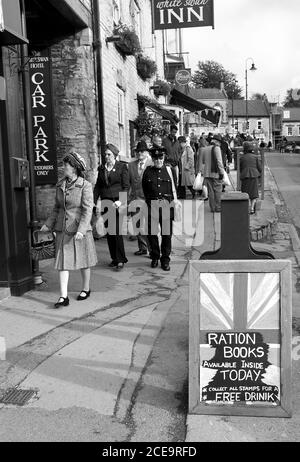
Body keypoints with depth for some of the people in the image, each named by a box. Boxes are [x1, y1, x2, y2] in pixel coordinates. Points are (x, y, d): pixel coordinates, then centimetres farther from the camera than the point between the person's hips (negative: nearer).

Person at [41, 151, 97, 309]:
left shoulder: (85, 186, -11)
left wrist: (81, 230, -26)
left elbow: (88, 210, -16)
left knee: (83, 261, 11)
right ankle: (64, 297, 2)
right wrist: (48, 225, 13)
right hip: (62, 230, 5)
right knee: (62, 263, 0)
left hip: (79, 230, -5)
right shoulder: (60, 185, 7)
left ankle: (86, 289, 31)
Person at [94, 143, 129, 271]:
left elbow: (126, 187, -4)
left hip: (117, 203, -5)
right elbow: (98, 186, 14)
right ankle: (114, 258, 17)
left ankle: (121, 260, -1)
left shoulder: (122, 167, -1)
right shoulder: (101, 168, 12)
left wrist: (120, 201, -16)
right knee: (109, 232, 7)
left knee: (117, 232, -10)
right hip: (105, 204, 5)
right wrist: (95, 203, 6)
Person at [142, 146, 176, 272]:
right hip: (152, 206, 1)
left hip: (167, 206, 0)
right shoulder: (148, 171, 6)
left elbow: (174, 189, 10)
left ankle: (165, 260, 14)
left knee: (167, 233, 1)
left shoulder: (170, 170, 6)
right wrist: (149, 202, 8)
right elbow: (145, 190, 13)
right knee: (152, 233, 2)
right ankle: (155, 257, 21)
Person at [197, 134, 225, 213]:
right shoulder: (216, 148, -8)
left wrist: (199, 171, 18)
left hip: (207, 173, 5)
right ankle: (218, 207, 4)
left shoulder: (203, 149, 9)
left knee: (210, 191, 9)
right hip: (216, 173, -5)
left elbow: (201, 162, 12)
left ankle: (212, 208, 11)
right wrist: (221, 172, -12)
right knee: (217, 190, 3)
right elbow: (219, 161, -14)